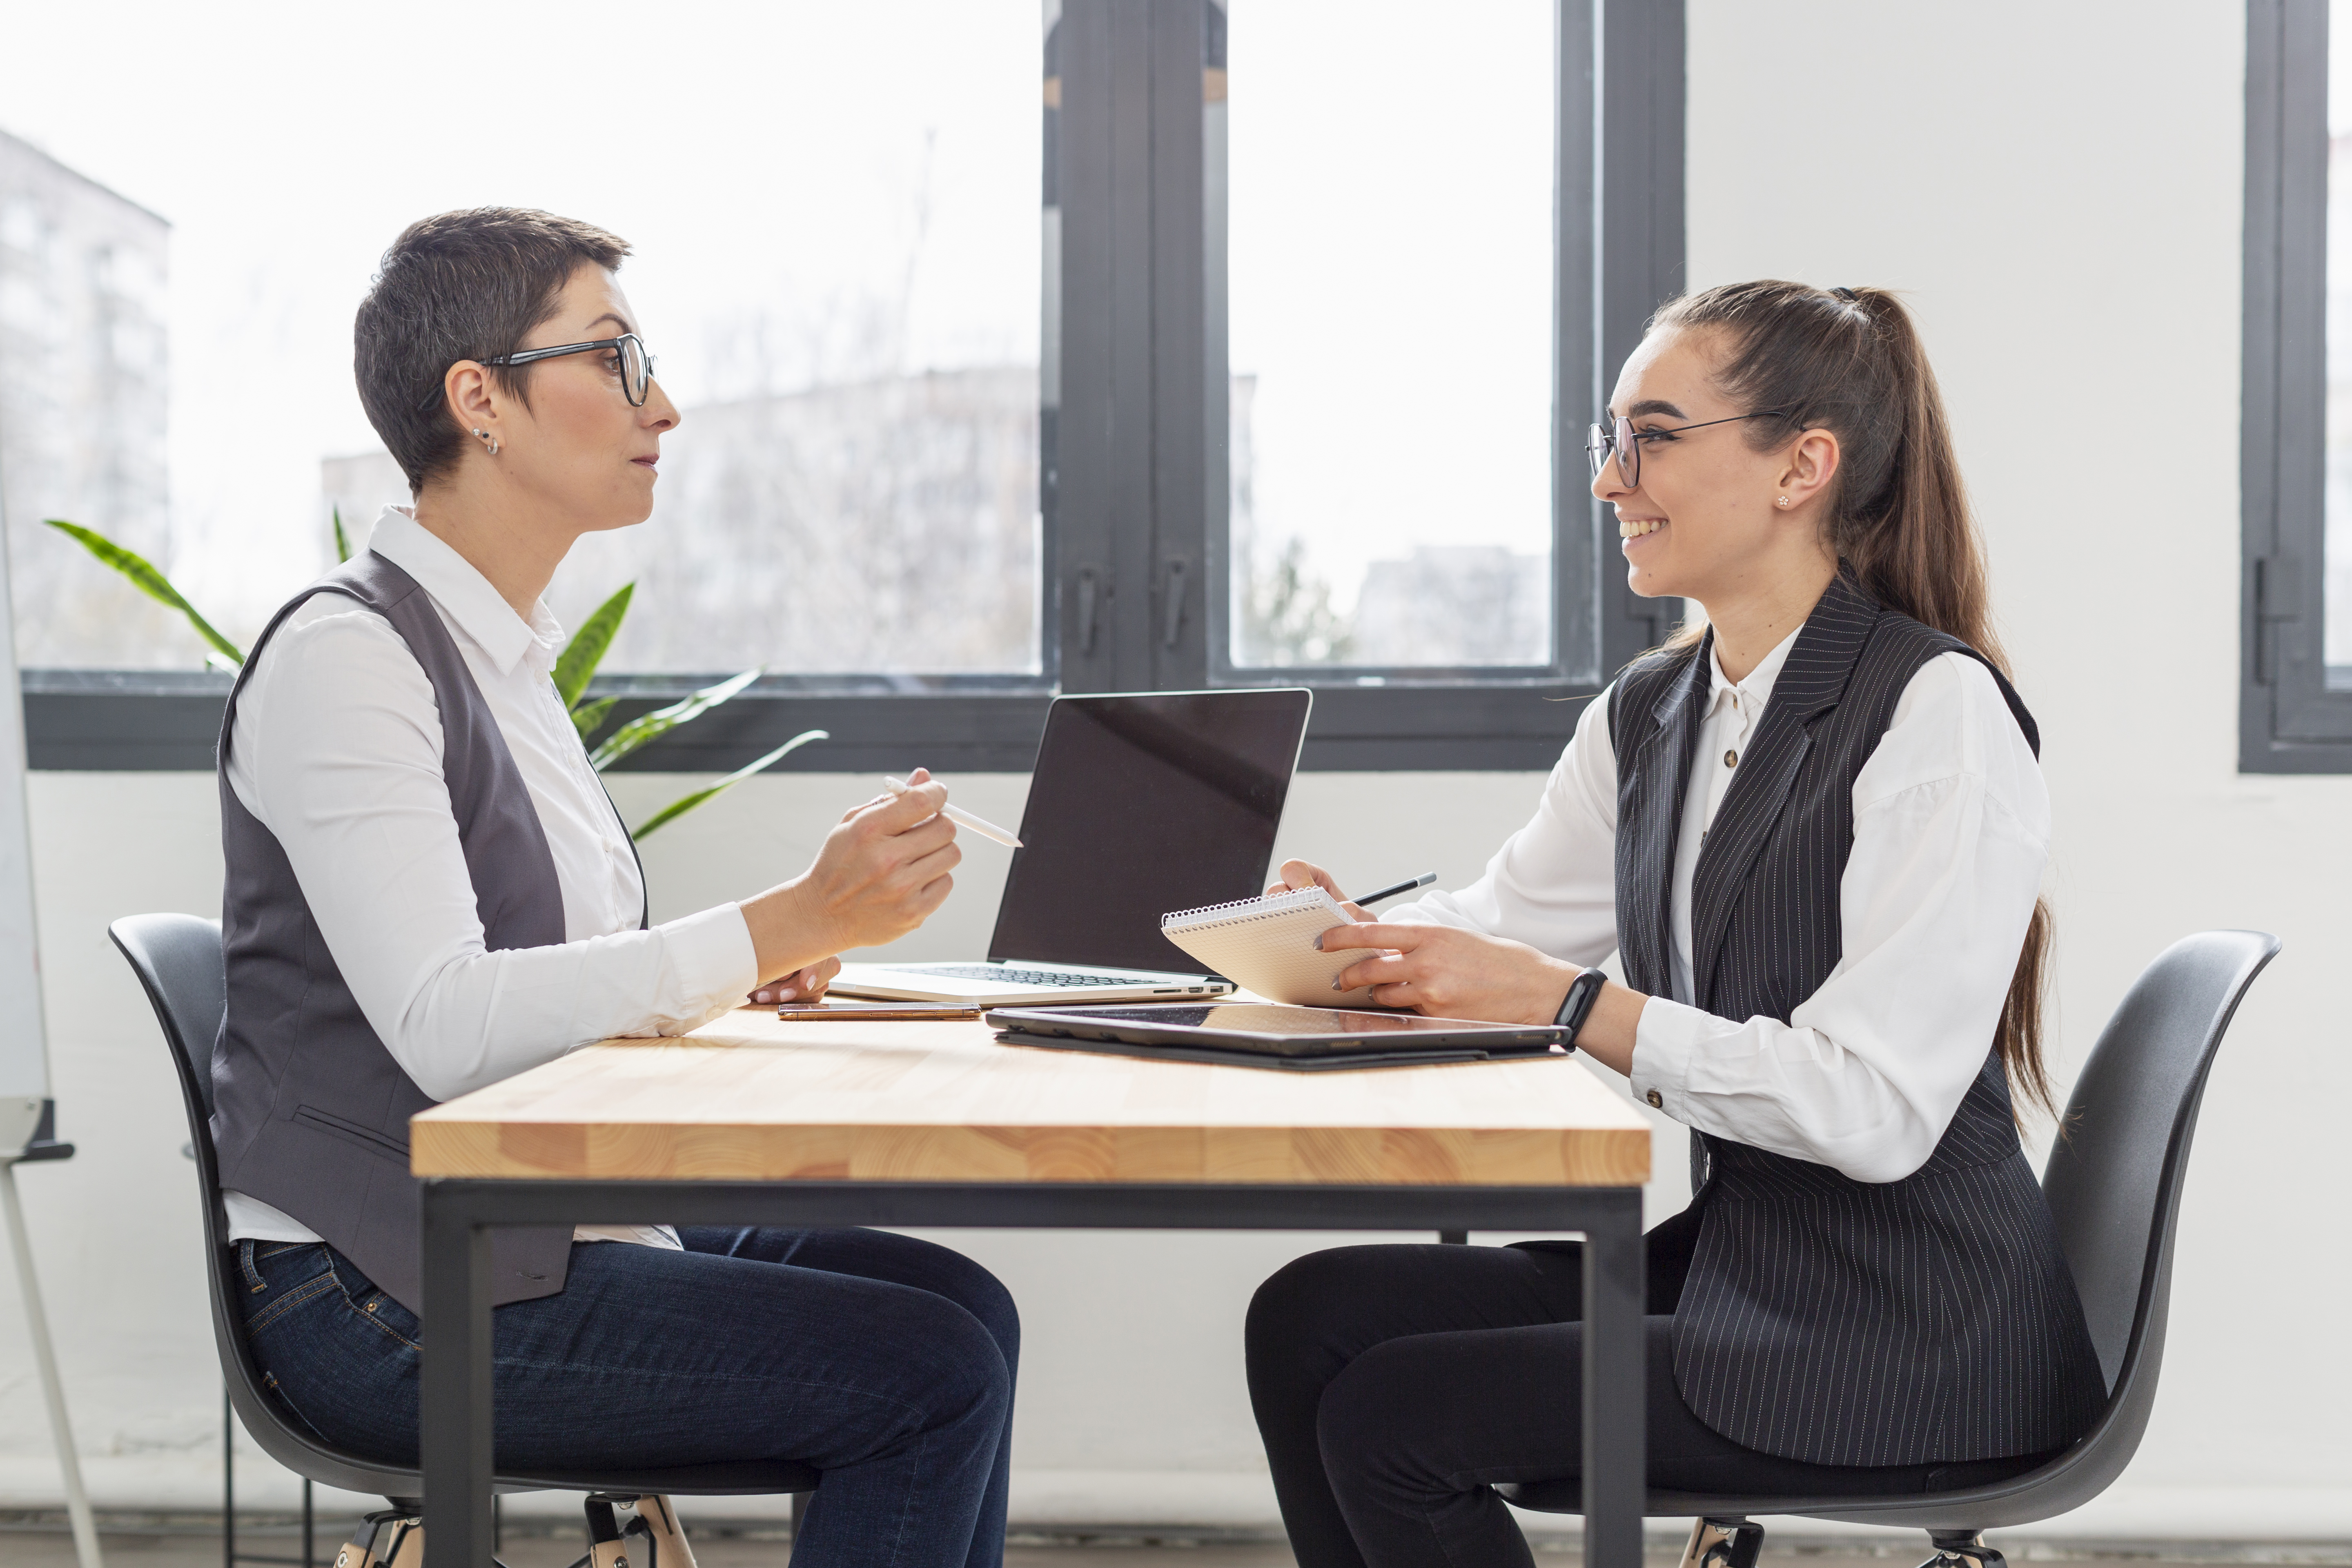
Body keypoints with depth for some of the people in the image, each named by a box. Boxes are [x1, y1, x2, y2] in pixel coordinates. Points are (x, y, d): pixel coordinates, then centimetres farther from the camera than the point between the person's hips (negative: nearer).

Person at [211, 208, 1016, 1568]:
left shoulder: (507, 655, 16)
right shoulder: (343, 655, -14)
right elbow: (444, 1029, -25)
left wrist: (743, 963, 2)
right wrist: (794, 922, -27)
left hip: (528, 1237, 9)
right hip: (390, 1298, -9)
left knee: (962, 1304, 0)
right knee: (937, 1373, -15)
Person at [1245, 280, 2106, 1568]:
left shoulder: (1938, 713, -15)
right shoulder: (1646, 716, 12)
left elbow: (1877, 1106, -22)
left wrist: (1572, 1003, -25)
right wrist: (1361, 941, -9)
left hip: (1902, 1335, -8)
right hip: (1728, 1257, 8)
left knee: (1389, 1416, -14)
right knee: (1312, 1316, -6)